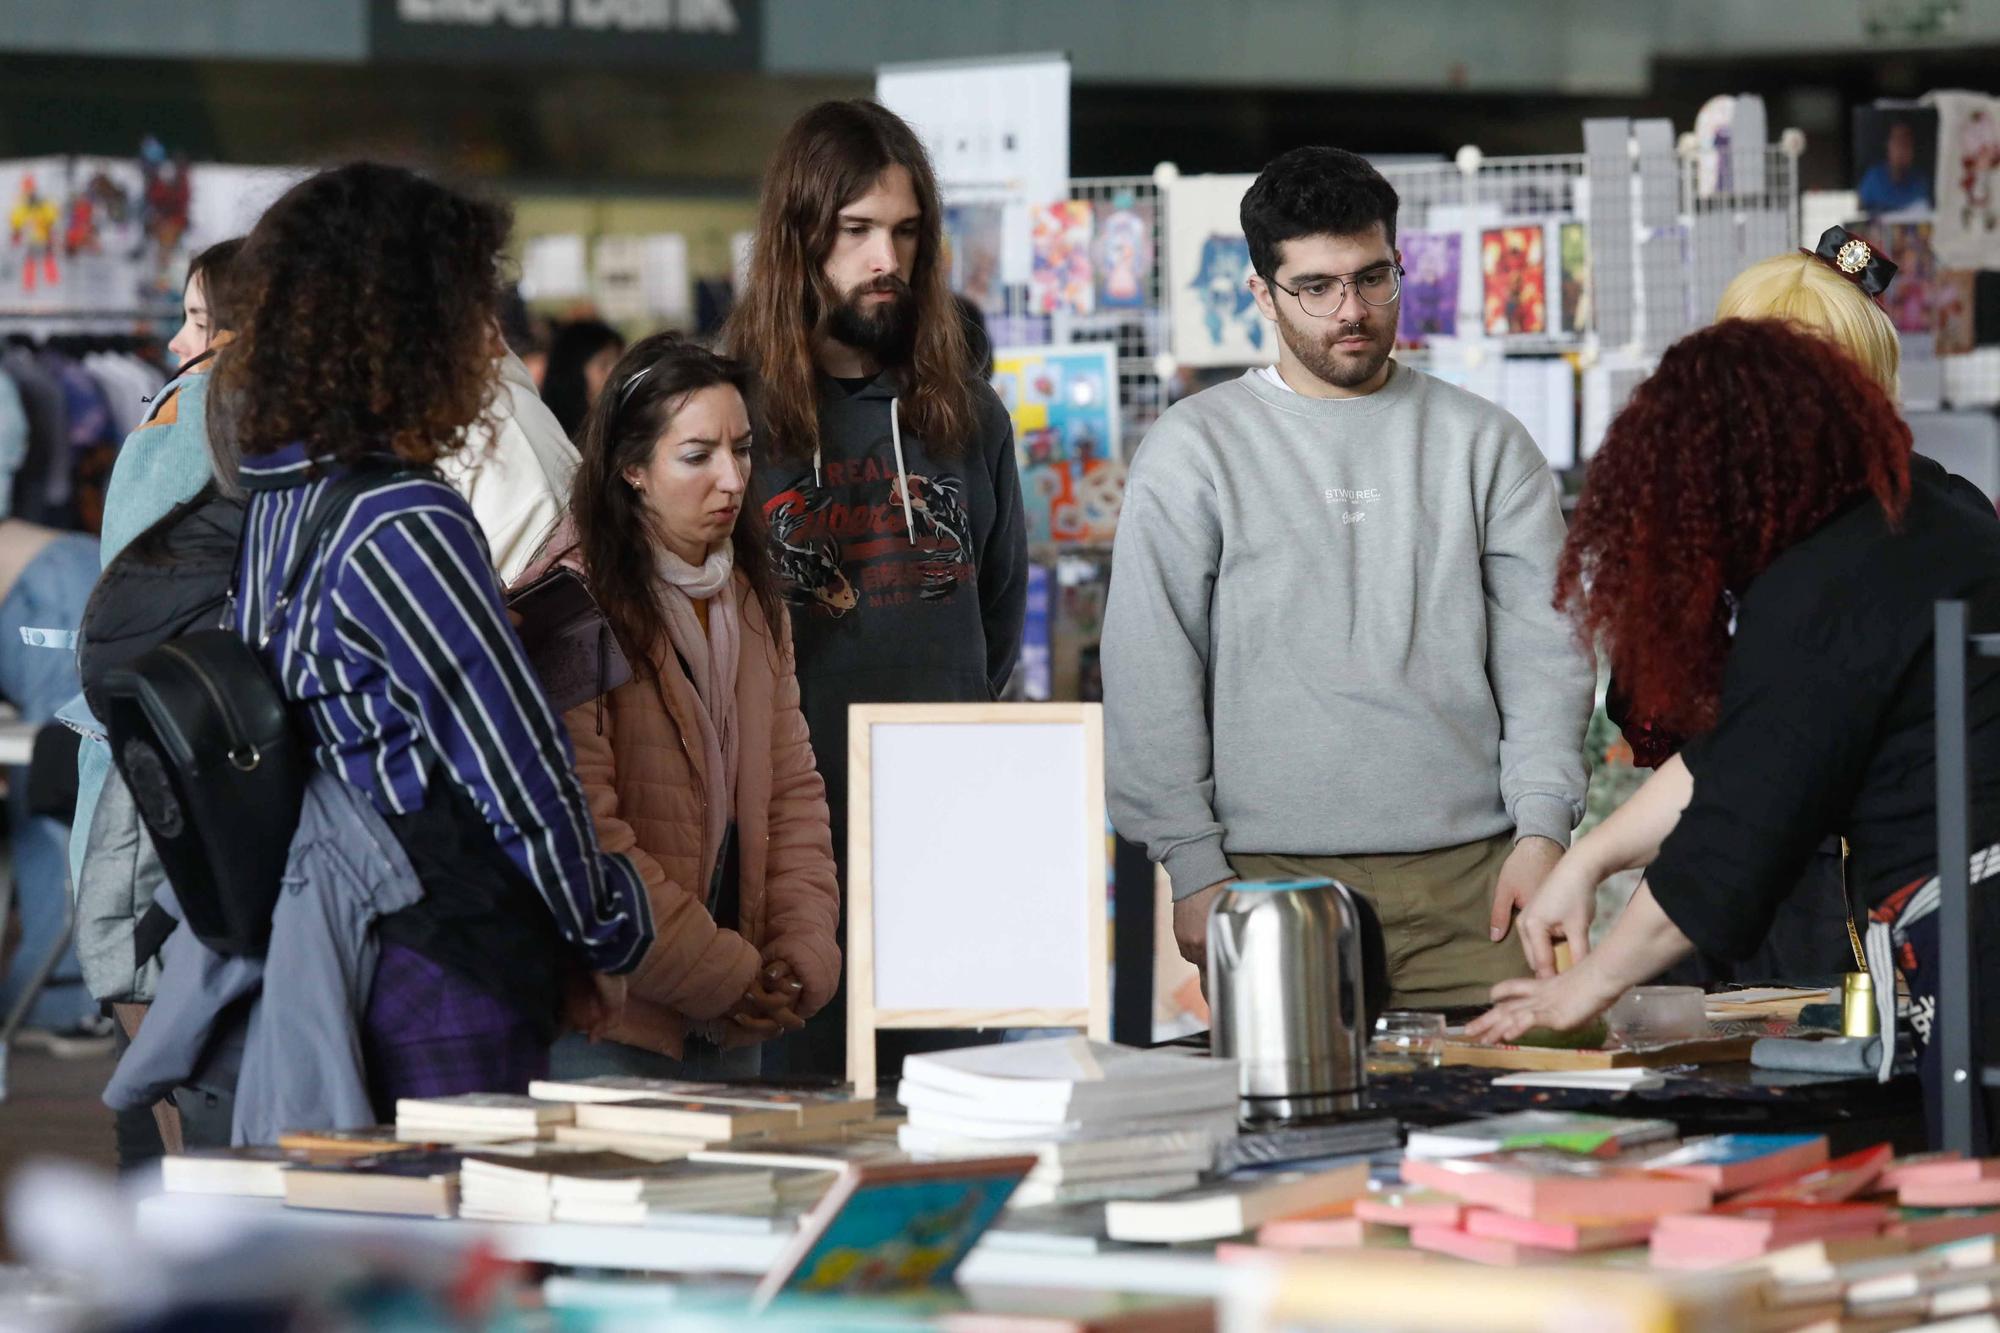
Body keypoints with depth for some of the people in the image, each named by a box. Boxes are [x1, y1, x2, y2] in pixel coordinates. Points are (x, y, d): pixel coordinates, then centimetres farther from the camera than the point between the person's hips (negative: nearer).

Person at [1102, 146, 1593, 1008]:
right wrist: (1194, 865, -4)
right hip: (1274, 878, -1)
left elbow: (1543, 653, 8)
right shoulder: (1192, 451, 7)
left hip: (1471, 877, 1)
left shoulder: (1484, 443, 12)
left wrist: (1542, 826, -4)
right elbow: (1152, 680, 3)